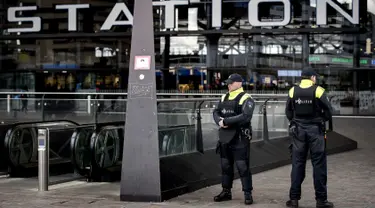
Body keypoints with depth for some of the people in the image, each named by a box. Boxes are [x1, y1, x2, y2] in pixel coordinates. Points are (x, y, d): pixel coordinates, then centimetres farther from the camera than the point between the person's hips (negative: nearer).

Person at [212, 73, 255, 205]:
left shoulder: (246, 99, -9)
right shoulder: (224, 98, 14)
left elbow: (245, 116, -22)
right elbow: (216, 112, 9)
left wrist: (226, 121, -21)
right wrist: (219, 121, -14)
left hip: (240, 138, -7)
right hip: (225, 137, 7)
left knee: (243, 167, -5)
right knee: (225, 165, 13)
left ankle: (248, 194, 2)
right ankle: (226, 192, 24)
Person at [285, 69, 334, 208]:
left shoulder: (293, 91, 1)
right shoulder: (318, 91, -8)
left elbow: (288, 112, 3)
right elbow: (328, 112, -6)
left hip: (298, 130, 3)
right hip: (315, 129, -3)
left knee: (297, 164, 8)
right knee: (319, 164, 3)